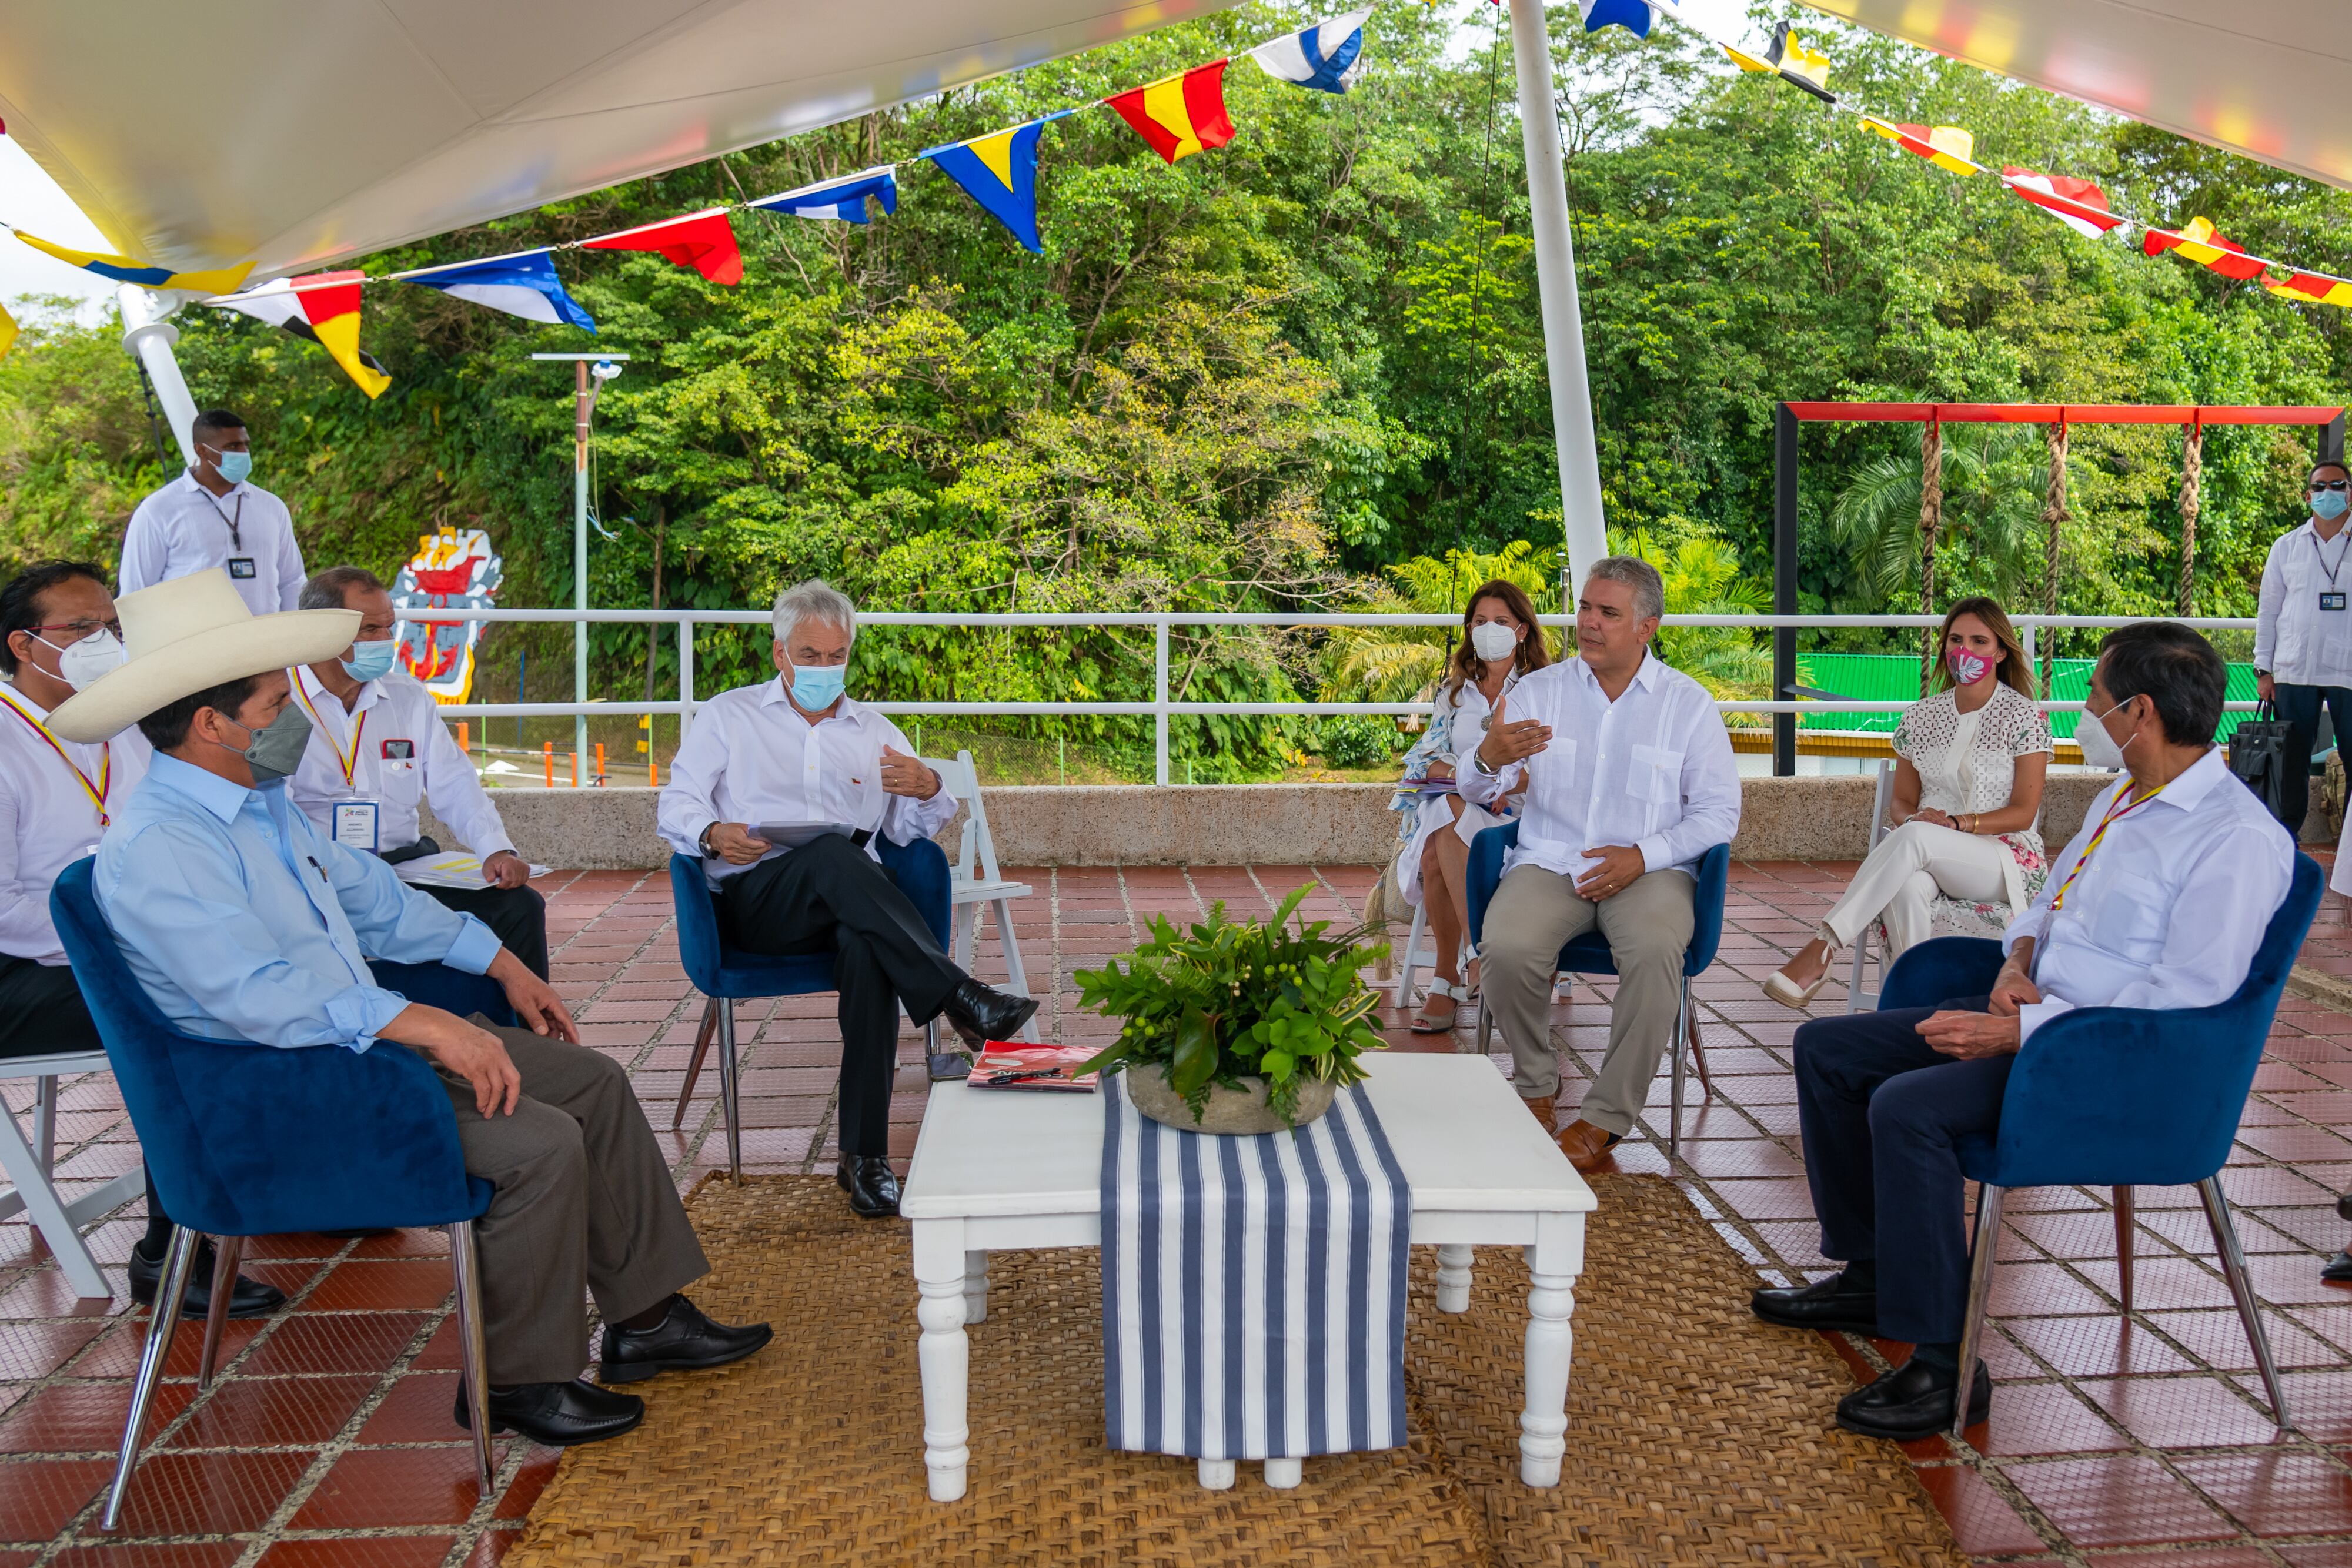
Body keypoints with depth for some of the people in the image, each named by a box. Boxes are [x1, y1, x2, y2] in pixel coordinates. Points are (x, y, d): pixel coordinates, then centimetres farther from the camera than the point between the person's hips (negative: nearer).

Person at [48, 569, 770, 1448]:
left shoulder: (259, 802, 11)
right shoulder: (156, 848, -21)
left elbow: (369, 894, 22)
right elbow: (257, 994, -32)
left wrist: (500, 963, 19)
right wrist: (424, 1024, -37)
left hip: (362, 1034, 10)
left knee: (593, 1080, 5)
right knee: (542, 1145, -23)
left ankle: (644, 1319, 11)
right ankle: (519, 1380, -4)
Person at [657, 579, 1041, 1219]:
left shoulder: (873, 731, 24)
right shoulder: (728, 716, 18)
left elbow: (911, 828, 17)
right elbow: (675, 806, 9)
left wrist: (929, 792, -7)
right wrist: (713, 834, -15)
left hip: (850, 902, 2)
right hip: (755, 901, -2)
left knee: (869, 945, -37)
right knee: (834, 854, -37)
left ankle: (865, 1154, -36)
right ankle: (960, 1001, -41)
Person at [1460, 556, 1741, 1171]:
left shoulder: (1688, 702, 6)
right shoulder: (1539, 691, 9)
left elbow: (1719, 811, 3)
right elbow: (1477, 790, 5)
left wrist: (1643, 856, -13)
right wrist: (1489, 759, -21)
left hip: (1649, 870, -1)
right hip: (1549, 861, 1)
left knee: (1655, 952, -34)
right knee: (1506, 948, -30)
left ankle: (1607, 1118, -17)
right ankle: (1535, 1085, -2)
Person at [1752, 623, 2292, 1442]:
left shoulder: (2239, 838, -18)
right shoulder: (2122, 797, 11)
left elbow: (2184, 998, -25)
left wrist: (2017, 1030, -24)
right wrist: (2018, 961, 1)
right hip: (2032, 1012, 10)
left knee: (1907, 1107, -31)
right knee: (1826, 1048, 7)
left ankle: (1944, 1367, -20)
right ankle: (1870, 1275, 18)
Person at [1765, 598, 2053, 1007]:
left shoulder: (2025, 717, 1)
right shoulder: (1921, 716, 13)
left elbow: (2023, 813, -4)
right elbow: (1901, 801, 14)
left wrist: (1956, 823, -20)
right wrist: (1911, 817, -12)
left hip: (2010, 861, -3)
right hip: (1928, 855, 3)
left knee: (1915, 837, -36)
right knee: (1907, 888, -37)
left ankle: (1820, 951, -42)